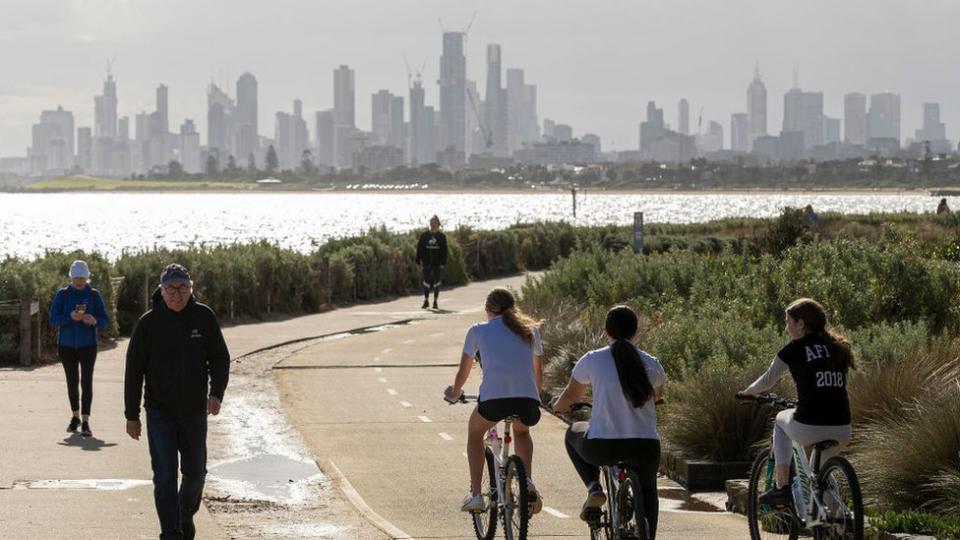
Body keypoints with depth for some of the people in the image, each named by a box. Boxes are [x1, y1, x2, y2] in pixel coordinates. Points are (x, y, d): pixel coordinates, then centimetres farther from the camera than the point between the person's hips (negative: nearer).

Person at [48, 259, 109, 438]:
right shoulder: (63, 294, 1)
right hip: (66, 345, 1)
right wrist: (70, 317, -25)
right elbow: (53, 319, -7)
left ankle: (85, 422, -14)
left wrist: (94, 321, -25)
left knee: (86, 382, -11)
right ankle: (75, 417, 26)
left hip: (87, 345, -1)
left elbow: (105, 321, -2)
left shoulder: (94, 295, 0)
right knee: (72, 382, 9)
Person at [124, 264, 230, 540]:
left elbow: (220, 359, 2)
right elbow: (134, 370, -3)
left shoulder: (204, 317, -3)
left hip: (194, 411, 2)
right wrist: (132, 415, -3)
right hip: (160, 413, -2)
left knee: (195, 472, 13)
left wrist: (216, 393, -16)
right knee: (165, 475, -10)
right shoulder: (148, 323, -8)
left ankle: (186, 517, 40)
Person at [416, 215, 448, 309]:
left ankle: (435, 302, 12)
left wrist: (443, 263, -9)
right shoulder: (424, 235, 3)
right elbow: (419, 249, 4)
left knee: (437, 282, 4)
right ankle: (426, 301, 5)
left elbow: (444, 251, -1)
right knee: (426, 282, -2)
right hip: (427, 263, 0)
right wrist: (418, 262, -2)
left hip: (437, 263, 0)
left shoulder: (442, 236, 2)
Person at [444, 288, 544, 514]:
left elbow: (463, 372, 28)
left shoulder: (478, 330, 19)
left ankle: (476, 495, 18)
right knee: (521, 431, 36)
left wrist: (454, 392, 49)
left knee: (475, 431, 30)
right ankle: (527, 481, 11)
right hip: (527, 399, 2)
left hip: (493, 397, -2)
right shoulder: (530, 330, 24)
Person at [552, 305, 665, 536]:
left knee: (573, 433, 32)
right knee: (647, 489, 34)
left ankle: (593, 487, 13)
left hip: (603, 447, -2)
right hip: (645, 448, 2)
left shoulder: (592, 360, -2)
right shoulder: (650, 364, 3)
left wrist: (558, 405, 38)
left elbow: (571, 396, 14)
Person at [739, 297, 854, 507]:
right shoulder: (837, 347, 15)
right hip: (842, 432, 5)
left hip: (809, 430, -4)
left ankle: (782, 487, 21)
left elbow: (767, 381, 13)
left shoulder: (795, 349, 2)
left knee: (781, 420, 30)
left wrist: (747, 392, 33)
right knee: (820, 469, 36)